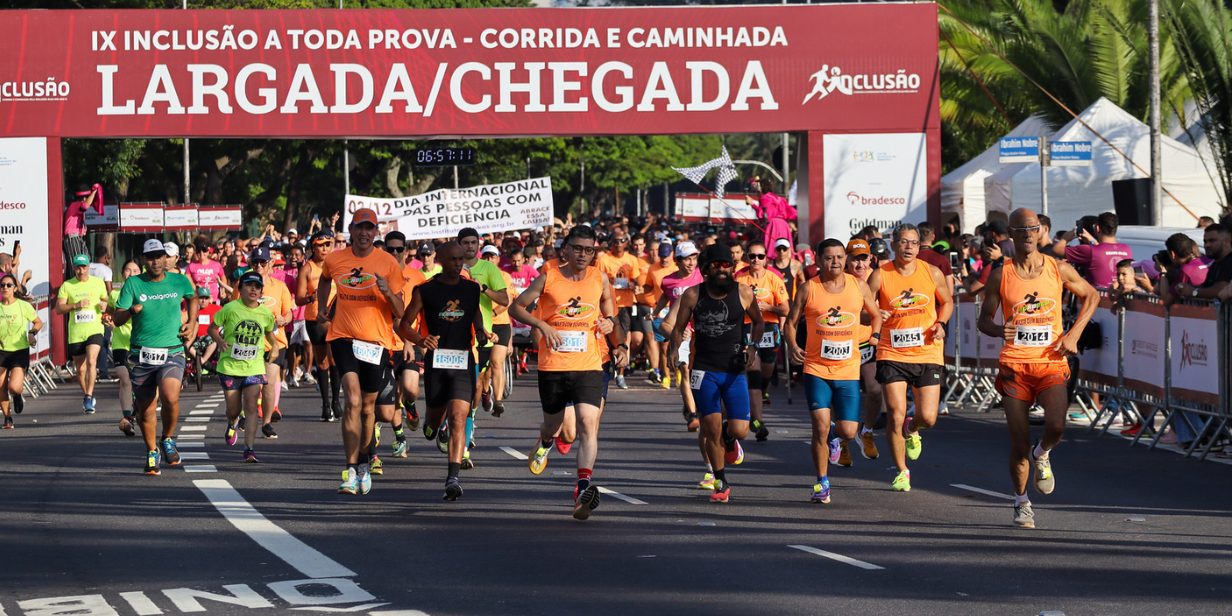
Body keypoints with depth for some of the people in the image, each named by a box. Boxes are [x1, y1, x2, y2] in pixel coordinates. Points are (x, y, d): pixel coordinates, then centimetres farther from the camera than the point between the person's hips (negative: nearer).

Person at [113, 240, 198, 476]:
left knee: (170, 398, -24)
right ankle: (152, 452, 30)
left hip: (171, 353, -1)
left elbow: (192, 298, 27)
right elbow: (117, 319, -3)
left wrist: (191, 324, 14)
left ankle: (168, 440, 3)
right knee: (146, 409, 7)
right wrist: (131, 310, -23)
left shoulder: (179, 282, 4)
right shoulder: (133, 284, 0)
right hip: (141, 356, 1)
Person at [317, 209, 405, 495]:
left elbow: (399, 313, -3)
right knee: (353, 400, -19)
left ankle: (363, 464, 36)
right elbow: (325, 280, 28)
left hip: (377, 340, 1)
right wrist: (321, 308, 16)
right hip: (343, 337, -1)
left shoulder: (389, 264, -3)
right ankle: (351, 472, -20)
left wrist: (388, 292, -21)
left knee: (368, 407, 12)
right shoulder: (334, 260, 1)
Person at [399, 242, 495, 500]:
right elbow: (404, 325, 1)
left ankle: (453, 477, -22)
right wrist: (421, 340, -19)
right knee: (436, 418, 13)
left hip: (463, 362, 0)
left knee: (457, 418, -15)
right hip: (436, 360, 0)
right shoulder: (425, 291, 1)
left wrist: (483, 333, 1)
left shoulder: (472, 288, 9)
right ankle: (432, 422, 53)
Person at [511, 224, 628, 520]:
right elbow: (516, 308, 3)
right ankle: (545, 443, 54)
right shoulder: (548, 278, 0)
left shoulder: (600, 280, 6)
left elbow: (611, 320, 15)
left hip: (589, 366, 0)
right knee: (554, 422, 16)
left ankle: (584, 488, -25)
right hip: (552, 365, 0)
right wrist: (542, 325, -14)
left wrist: (621, 345, -4)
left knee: (588, 423, -18)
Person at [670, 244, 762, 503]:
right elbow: (679, 328, 9)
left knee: (740, 430, -7)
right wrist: (675, 349, -10)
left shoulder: (744, 293, -1)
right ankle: (721, 484, 11)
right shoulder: (693, 295, -1)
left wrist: (752, 345, -2)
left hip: (735, 371, 0)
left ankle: (728, 438, 34)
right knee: (712, 427, -7)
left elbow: (758, 322, 15)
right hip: (704, 371, 0)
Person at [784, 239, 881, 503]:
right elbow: (790, 322, 4)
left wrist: (875, 337, 3)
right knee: (821, 426, -14)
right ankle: (822, 483, 0)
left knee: (848, 432, -2)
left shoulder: (858, 285, 3)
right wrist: (792, 346, -14)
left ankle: (834, 439, 37)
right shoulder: (809, 289, -3)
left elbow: (876, 315, 19)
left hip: (849, 370, 2)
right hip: (816, 369, -2)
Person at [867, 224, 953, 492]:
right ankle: (901, 471, 9)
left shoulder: (932, 273, 1)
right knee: (896, 414, -9)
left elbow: (947, 301, 17)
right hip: (892, 355, -2)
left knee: (928, 418, -3)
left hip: (927, 353, 2)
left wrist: (940, 323, -1)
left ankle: (912, 430, 35)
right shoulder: (880, 275, -6)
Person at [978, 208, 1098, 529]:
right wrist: (999, 330, -17)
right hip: (1014, 365, 0)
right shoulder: (1001, 276, 1)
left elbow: (1091, 296, 17)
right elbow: (983, 319, 7)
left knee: (1056, 426, -22)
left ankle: (1041, 455, 14)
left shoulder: (1059, 270, 3)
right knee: (1019, 441, -2)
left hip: (1051, 362, 0)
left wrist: (1074, 334, 4)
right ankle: (1021, 503, 18)